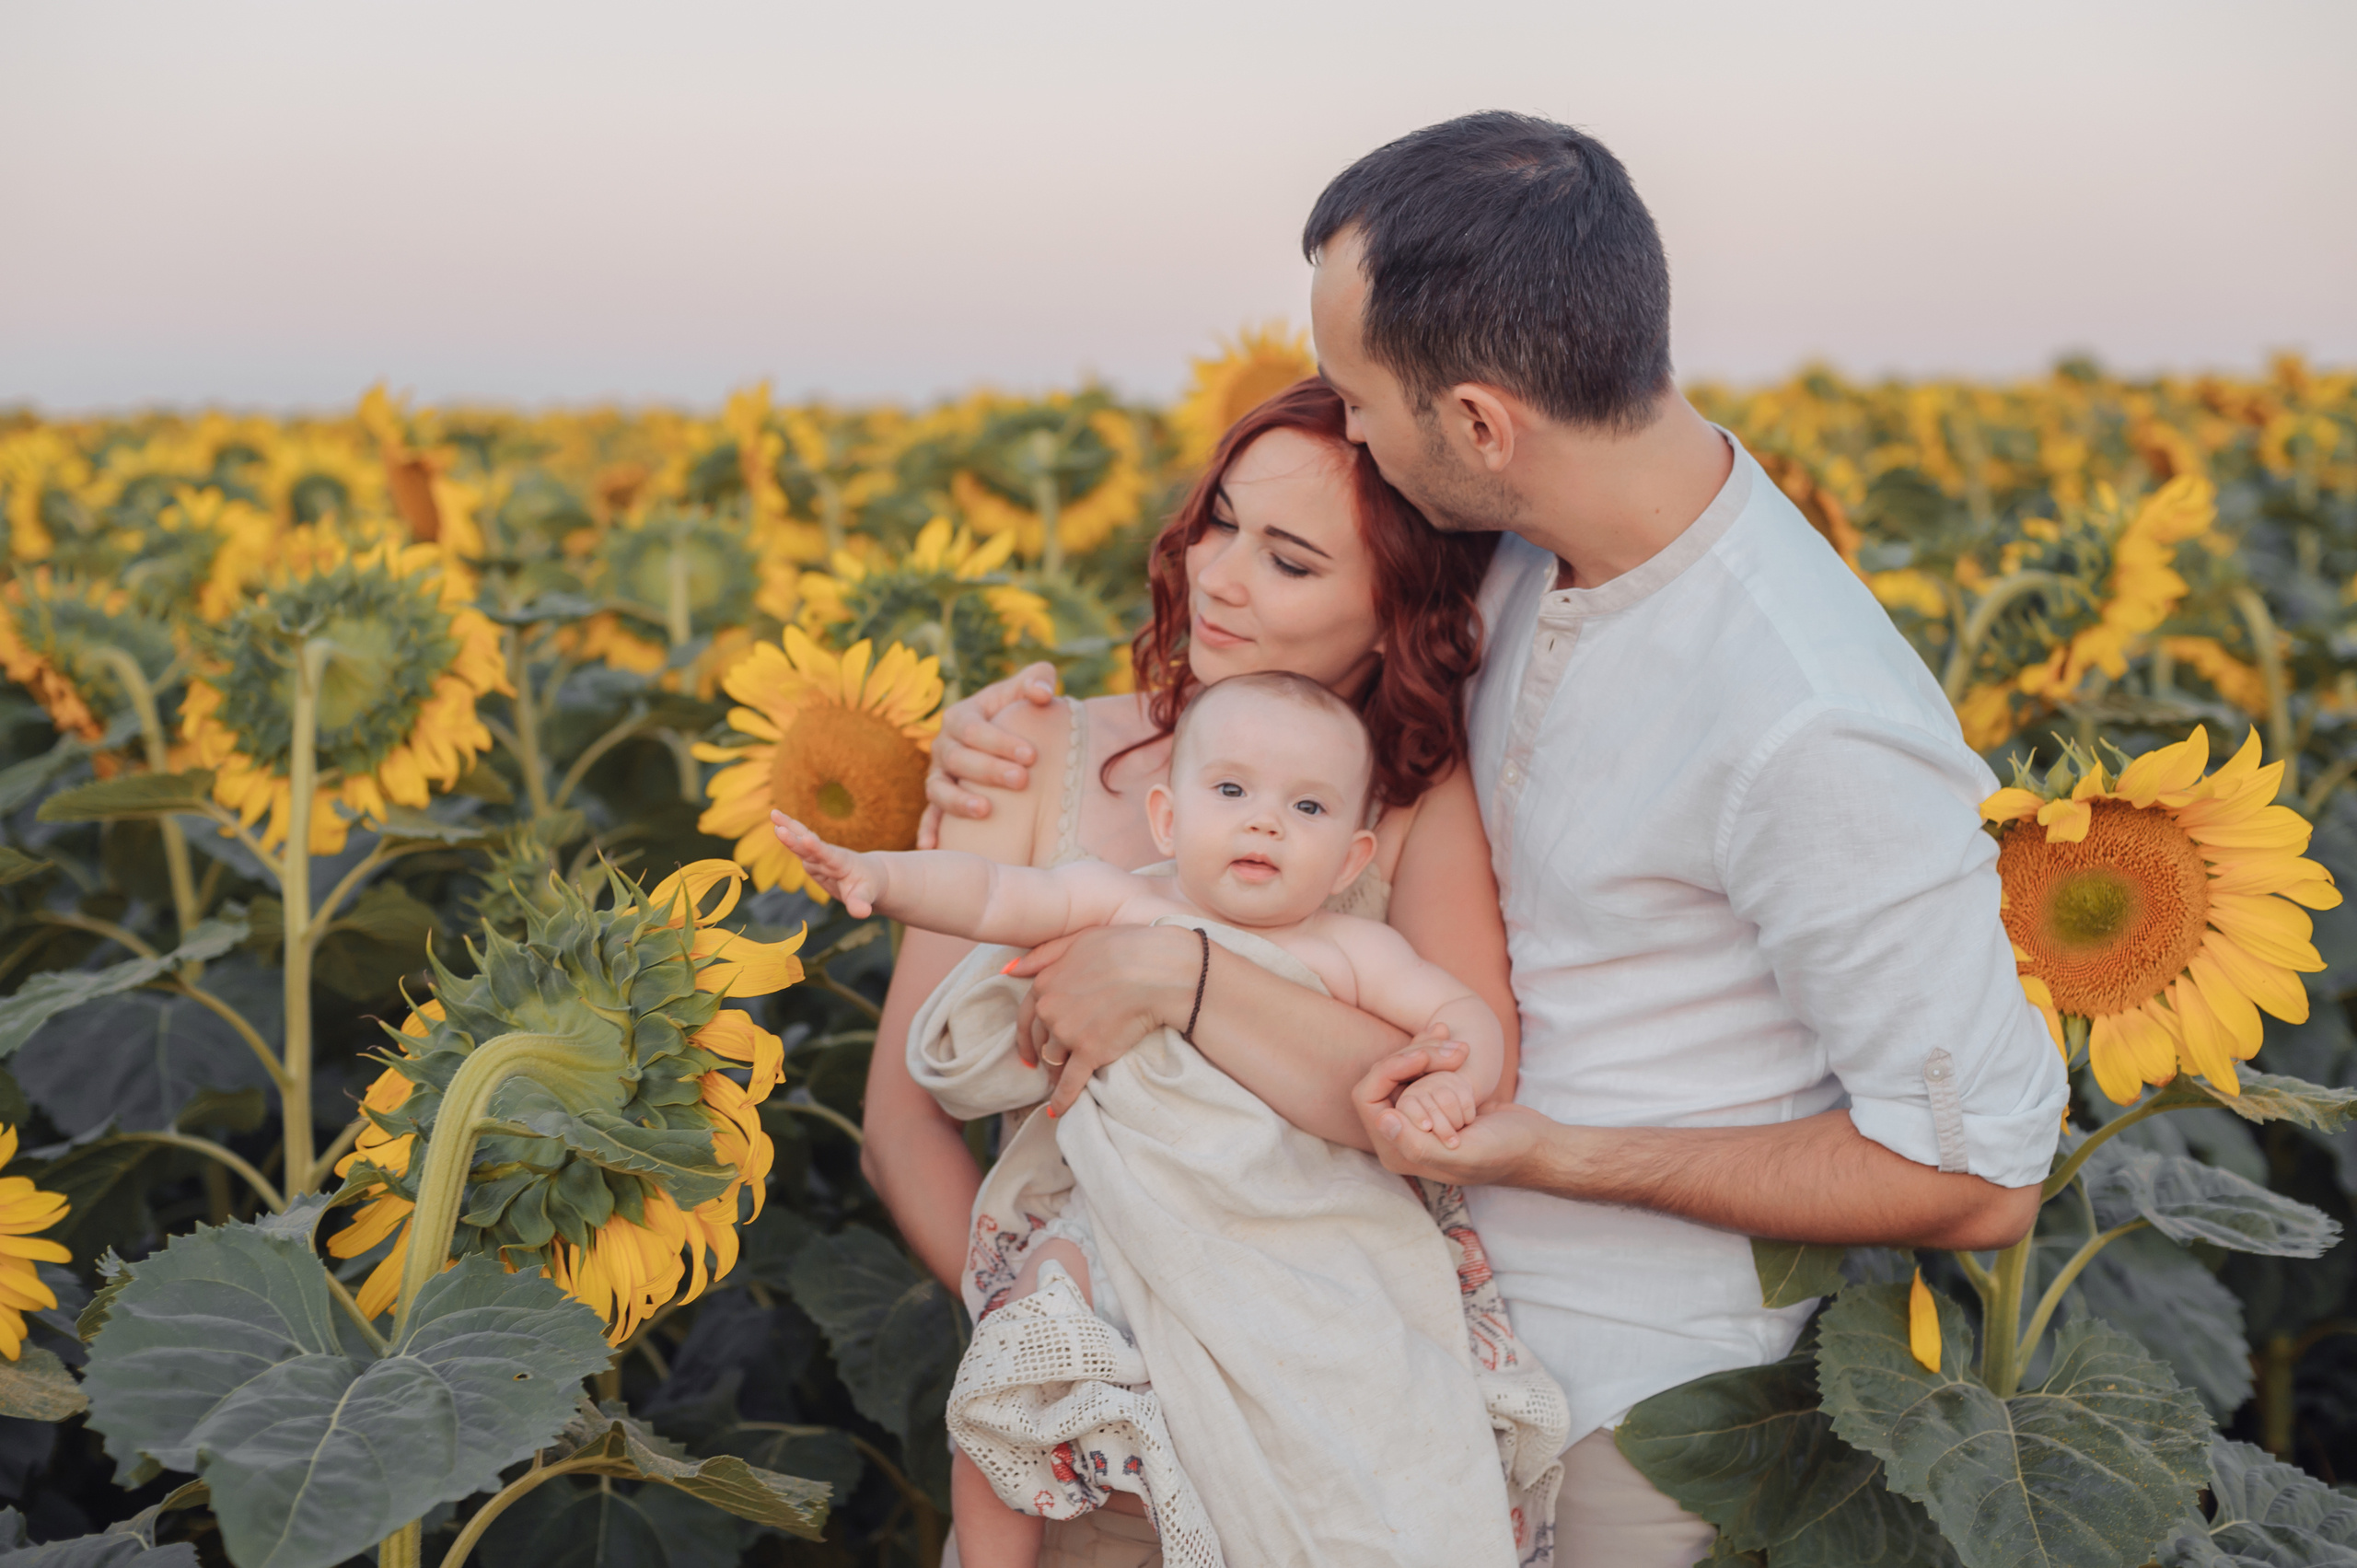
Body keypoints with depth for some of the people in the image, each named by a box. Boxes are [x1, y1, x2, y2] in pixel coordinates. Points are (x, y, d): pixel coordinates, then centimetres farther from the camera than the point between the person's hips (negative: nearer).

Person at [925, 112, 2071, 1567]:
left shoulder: (1814, 734, -30)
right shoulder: (1536, 555, -4)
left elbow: (1980, 1176, -23)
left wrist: (1545, 1152, -23)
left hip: (1632, 1424, -7)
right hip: (1468, 1307, 7)